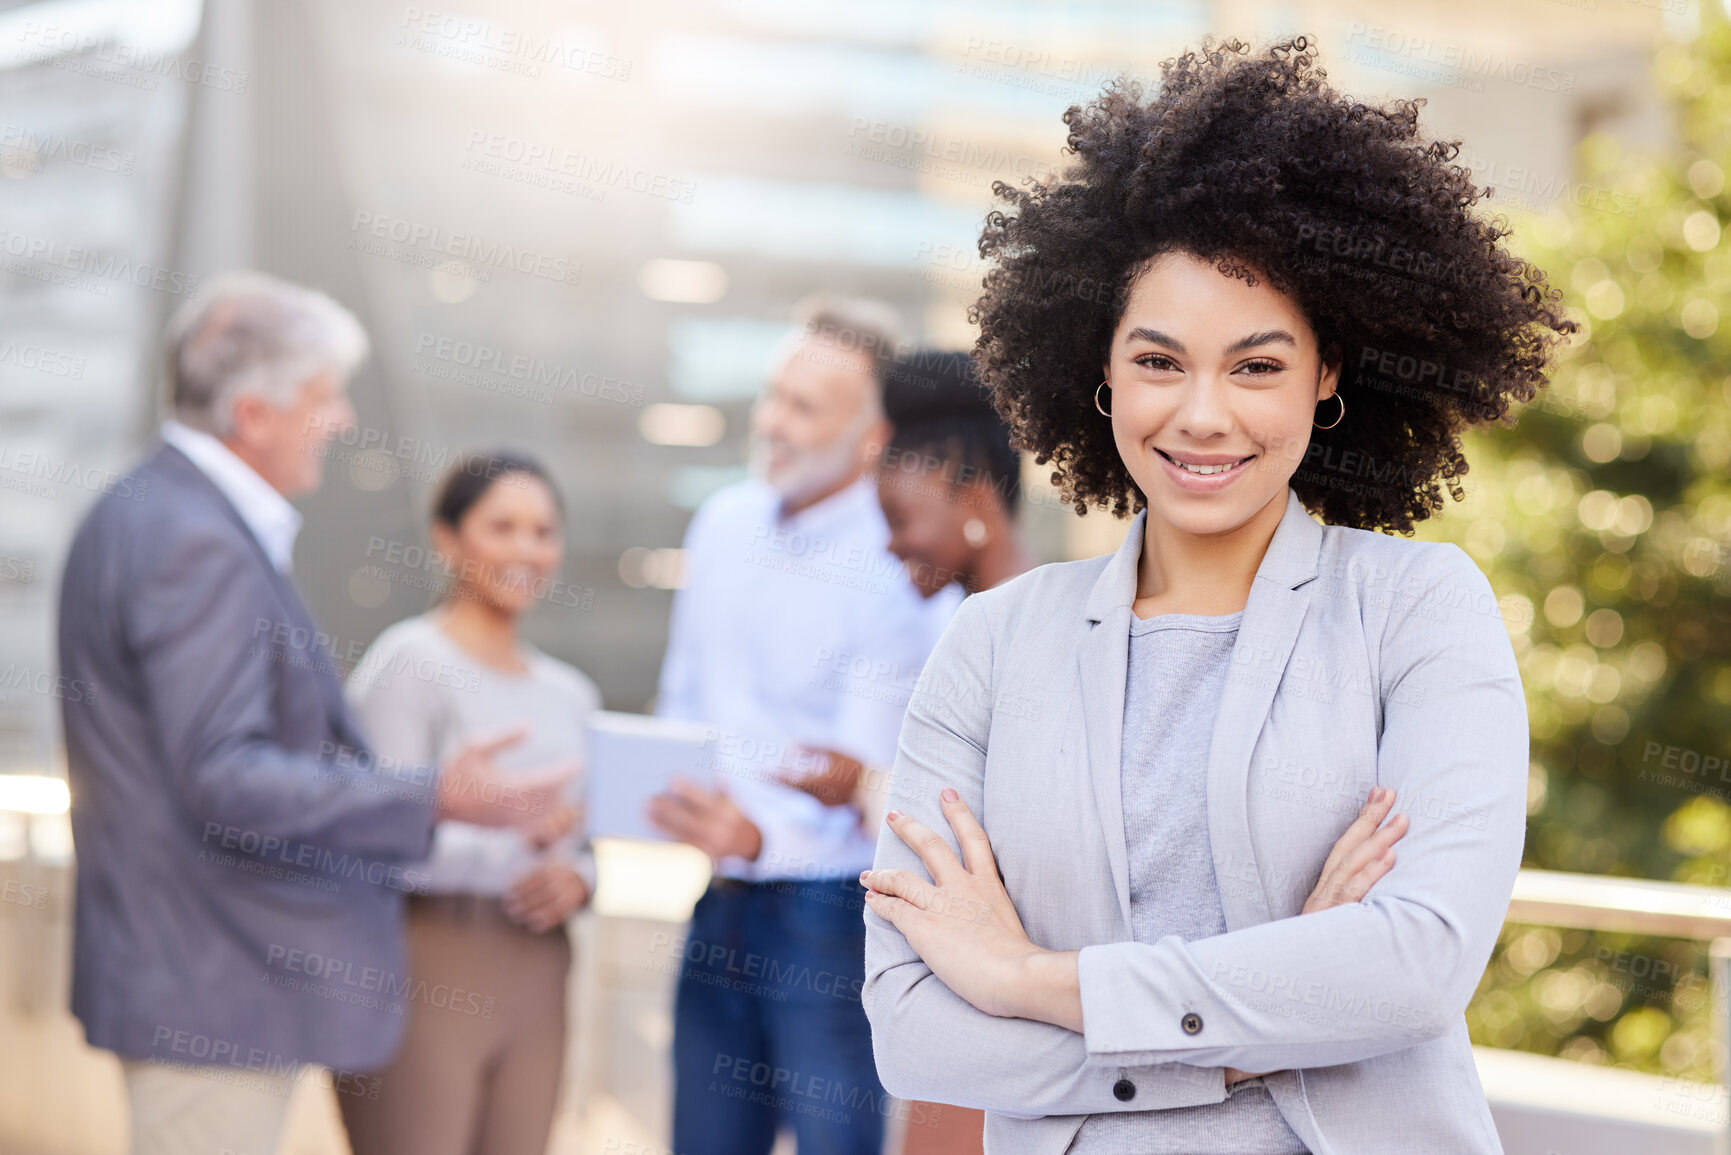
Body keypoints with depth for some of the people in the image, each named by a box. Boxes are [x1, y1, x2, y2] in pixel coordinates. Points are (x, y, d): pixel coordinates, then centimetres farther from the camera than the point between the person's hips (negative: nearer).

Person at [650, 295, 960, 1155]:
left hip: (827, 913, -7)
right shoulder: (725, 523, 7)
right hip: (719, 905, 7)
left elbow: (862, 777, -20)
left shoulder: (895, 569, -15)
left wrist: (755, 836, -36)